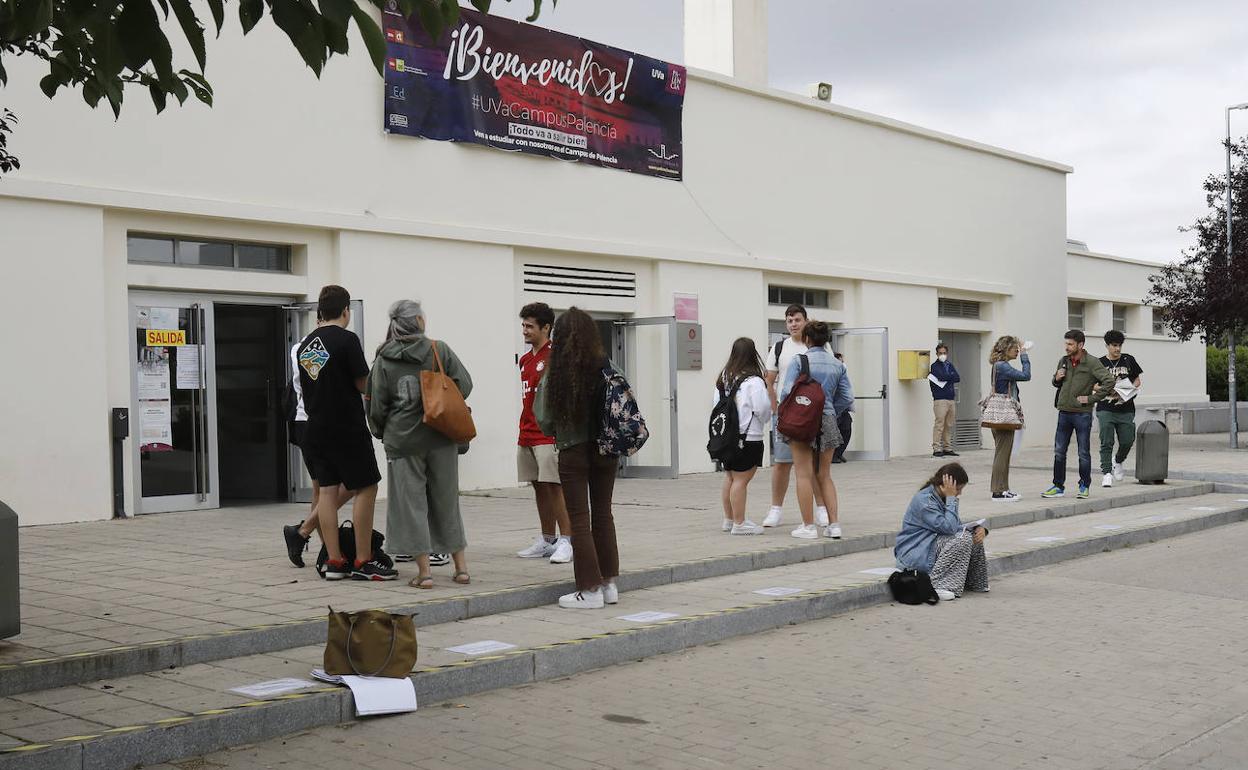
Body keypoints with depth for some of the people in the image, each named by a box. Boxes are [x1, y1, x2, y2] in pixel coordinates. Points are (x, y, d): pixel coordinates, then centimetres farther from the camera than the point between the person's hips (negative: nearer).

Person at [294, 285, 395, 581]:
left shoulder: (305, 344, 10)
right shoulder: (346, 340, -12)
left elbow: (305, 387, 16)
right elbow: (364, 384, -9)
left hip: (316, 428, 7)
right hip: (347, 428, -7)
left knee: (328, 489, 9)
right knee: (366, 488, -1)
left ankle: (334, 561, 9)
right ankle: (363, 562, -2)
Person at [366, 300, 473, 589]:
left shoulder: (383, 361, -2)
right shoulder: (440, 350, -3)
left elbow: (376, 404, 0)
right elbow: (464, 384, -4)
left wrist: (381, 433, 18)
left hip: (402, 441, -1)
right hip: (441, 439, 1)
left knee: (411, 503, 5)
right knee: (446, 502, 13)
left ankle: (424, 572, 2)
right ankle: (461, 567, 16)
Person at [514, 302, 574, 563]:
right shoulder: (525, 360, 17)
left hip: (549, 435, -8)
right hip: (527, 434, 8)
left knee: (555, 486, -8)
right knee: (539, 487, 11)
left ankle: (565, 542, -5)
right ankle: (546, 541, 18)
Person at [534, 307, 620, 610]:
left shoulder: (556, 372, -12)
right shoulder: (605, 366, -7)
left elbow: (543, 417, -7)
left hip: (573, 452, -3)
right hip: (605, 449, 3)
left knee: (579, 519, 5)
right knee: (603, 514, 16)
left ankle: (590, 589, 6)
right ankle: (609, 584, 22)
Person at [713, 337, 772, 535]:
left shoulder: (723, 378, 7)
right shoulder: (753, 381, -15)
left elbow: (715, 402, 12)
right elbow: (762, 408, -16)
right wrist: (765, 421, 5)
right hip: (748, 438, -8)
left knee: (730, 477, 17)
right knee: (741, 480, -4)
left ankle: (729, 519, 27)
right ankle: (739, 524, -1)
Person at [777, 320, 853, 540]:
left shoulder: (799, 361, -7)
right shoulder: (838, 365, 6)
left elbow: (787, 392, -13)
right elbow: (847, 398, 4)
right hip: (828, 423, 4)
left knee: (805, 475, 1)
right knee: (824, 476, 13)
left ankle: (808, 526, 2)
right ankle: (833, 524, 10)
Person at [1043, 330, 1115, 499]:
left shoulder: (1092, 363, -9)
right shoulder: (1064, 361, 8)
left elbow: (1109, 381, -15)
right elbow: (1056, 383, 22)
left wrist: (1092, 398, -15)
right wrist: (1056, 379, -1)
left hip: (1082, 414, -5)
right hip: (1064, 413, 5)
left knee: (1084, 453, 4)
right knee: (1059, 452, 6)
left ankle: (1084, 486, 16)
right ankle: (1058, 486, 14)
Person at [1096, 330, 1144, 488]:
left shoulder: (1129, 360, 9)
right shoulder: (1100, 363, 3)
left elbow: (1137, 380, 16)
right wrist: (1107, 390, -13)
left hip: (1126, 409, 2)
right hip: (1105, 408, -2)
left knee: (1127, 441, 2)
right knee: (1106, 442, -8)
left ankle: (1118, 461, 32)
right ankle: (1107, 473, -6)